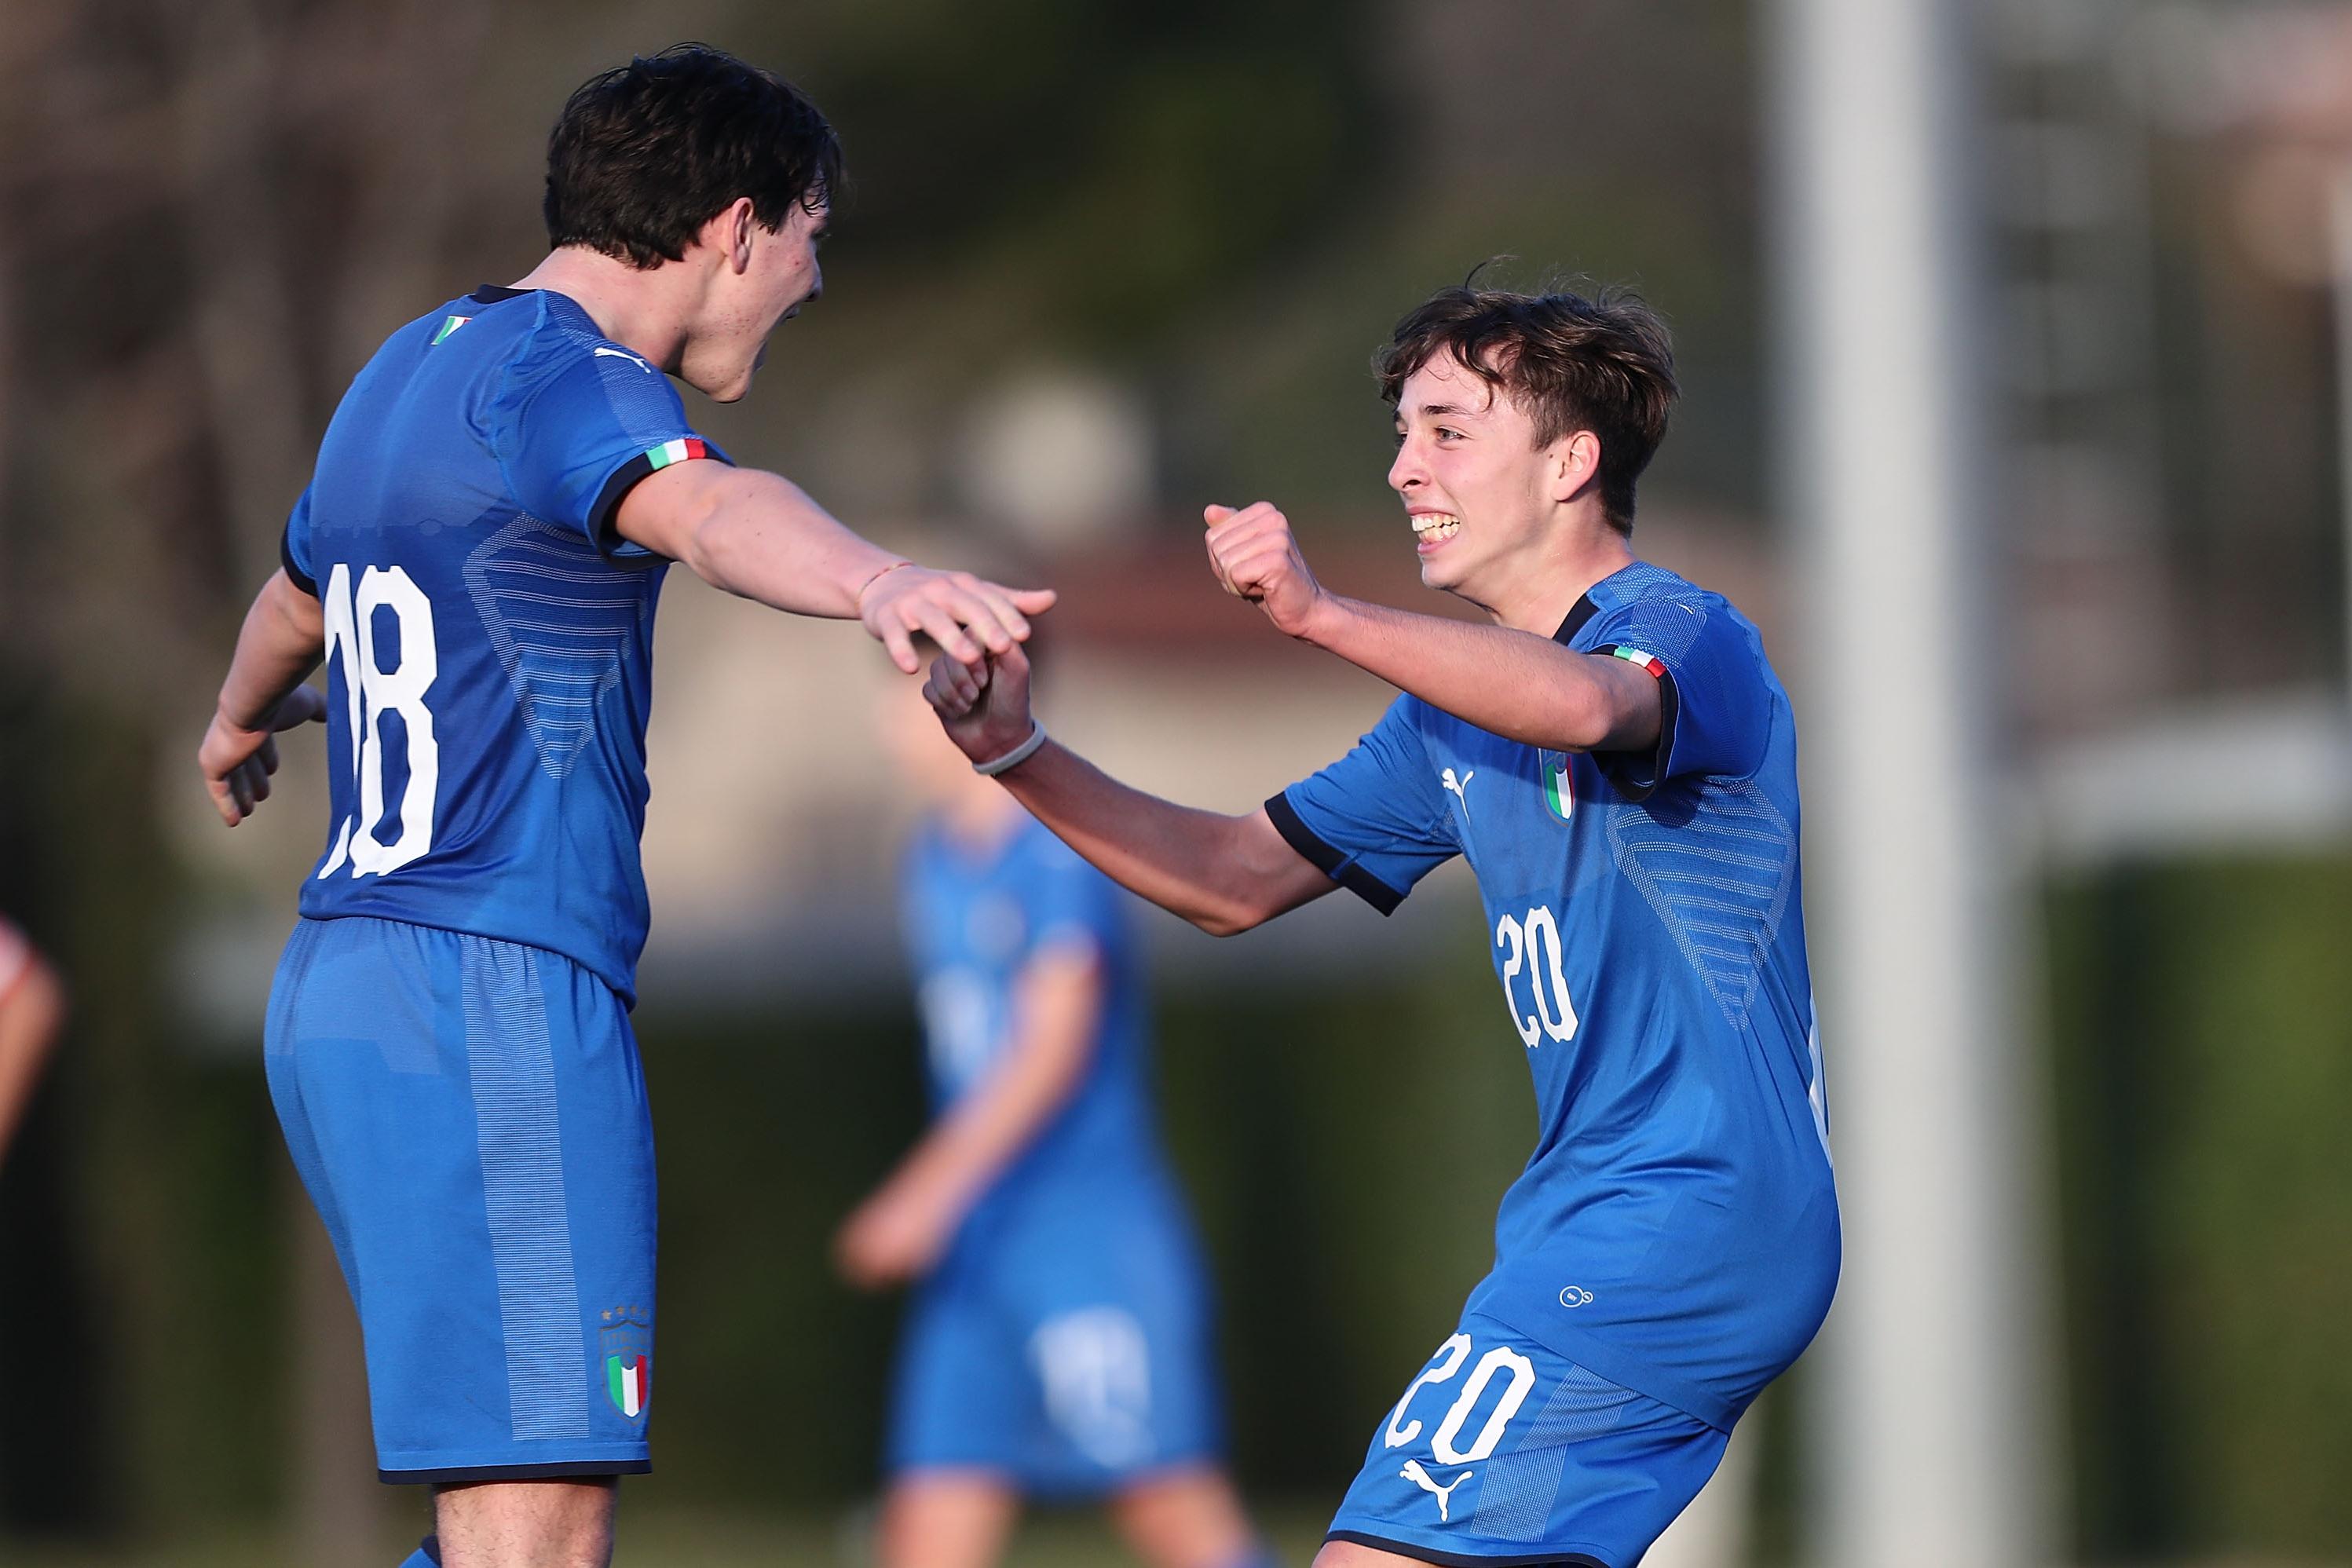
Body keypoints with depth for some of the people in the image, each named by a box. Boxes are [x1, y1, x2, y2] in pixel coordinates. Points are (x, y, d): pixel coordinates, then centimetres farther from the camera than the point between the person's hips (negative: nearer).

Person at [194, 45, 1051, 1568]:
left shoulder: (416, 364, 19)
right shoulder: (557, 380, -12)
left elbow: (300, 595, 40)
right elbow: (703, 509, -36)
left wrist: (246, 723, 62)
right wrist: (877, 580, -56)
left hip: (345, 985, 10)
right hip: (492, 990, -10)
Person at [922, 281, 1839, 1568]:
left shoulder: (1689, 638, -11)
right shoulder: (1458, 708, 17)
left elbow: (1582, 704, -36)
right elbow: (1235, 879, 19)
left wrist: (1320, 615, -48)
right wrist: (1016, 755, 5)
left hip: (1679, 1222, -10)